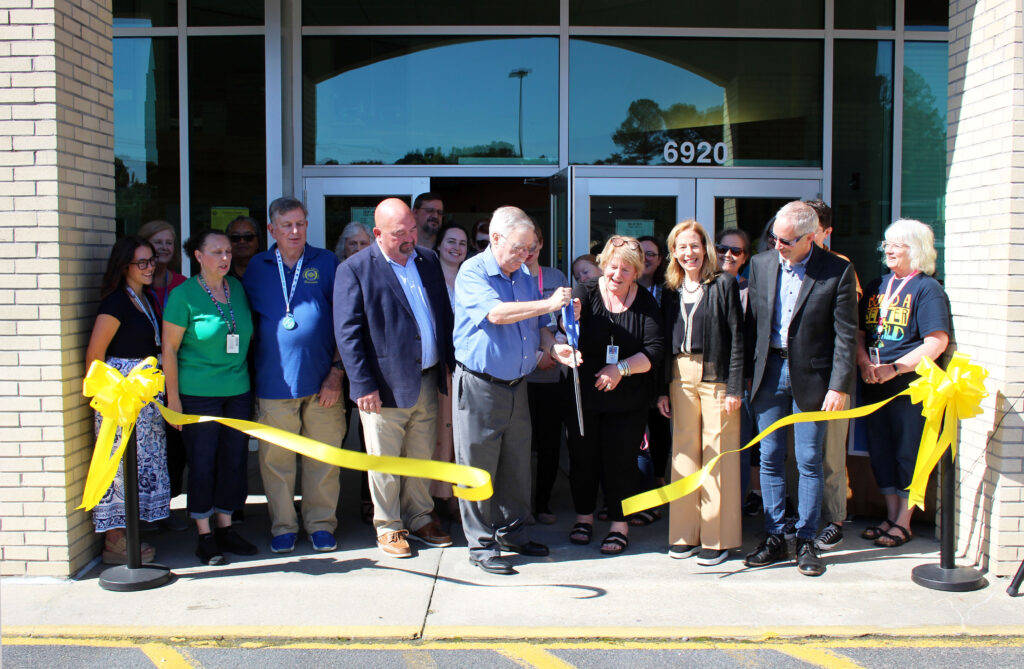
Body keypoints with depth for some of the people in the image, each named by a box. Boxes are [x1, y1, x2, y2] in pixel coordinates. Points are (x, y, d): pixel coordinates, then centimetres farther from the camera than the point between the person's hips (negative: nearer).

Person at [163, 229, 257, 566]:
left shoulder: (237, 288, 7)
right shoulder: (183, 294, -8)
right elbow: (169, 349, -6)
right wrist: (173, 396, -7)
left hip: (238, 390, 5)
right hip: (198, 393, -5)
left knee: (234, 460, 8)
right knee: (202, 463, 1)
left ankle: (225, 528, 22)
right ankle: (204, 535, 13)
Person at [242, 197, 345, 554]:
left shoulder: (326, 263, 4)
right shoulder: (257, 267, 8)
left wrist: (336, 370, -4)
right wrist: (251, 372, 4)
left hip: (321, 380, -1)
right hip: (274, 381, 1)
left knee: (322, 457, 6)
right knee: (275, 458, 6)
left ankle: (321, 523, 20)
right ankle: (283, 526, 20)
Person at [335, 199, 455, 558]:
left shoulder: (429, 260, 9)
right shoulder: (354, 270, -8)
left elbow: (444, 314, 16)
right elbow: (348, 332, -11)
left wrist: (450, 364, 10)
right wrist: (363, 385, -15)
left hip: (427, 380, 5)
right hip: (385, 385, -5)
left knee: (421, 457, 15)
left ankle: (419, 519, 31)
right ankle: (388, 528, 22)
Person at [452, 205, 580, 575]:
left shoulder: (525, 277, 12)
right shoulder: (472, 272, -11)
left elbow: (534, 326, 18)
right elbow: (495, 313, -27)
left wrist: (553, 347, -3)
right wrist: (548, 304, -24)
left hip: (516, 385, 7)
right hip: (479, 387, -7)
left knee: (517, 465, 14)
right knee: (479, 469, 1)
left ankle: (511, 531, 29)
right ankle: (481, 544, 11)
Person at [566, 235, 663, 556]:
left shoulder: (645, 303, -1)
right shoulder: (588, 292, -3)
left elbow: (654, 351, -8)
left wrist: (622, 368, -22)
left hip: (628, 400, 0)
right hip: (584, 394, 0)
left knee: (621, 459, 4)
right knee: (583, 455, 10)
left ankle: (620, 524, 21)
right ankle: (584, 516, 30)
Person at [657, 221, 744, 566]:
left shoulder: (724, 284, -2)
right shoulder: (671, 290, 11)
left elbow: (736, 337, -5)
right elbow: (664, 342, 12)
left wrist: (734, 387, -10)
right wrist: (662, 389, 9)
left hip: (716, 375, -4)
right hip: (680, 376, 4)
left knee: (717, 454, -1)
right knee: (683, 451, 7)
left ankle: (716, 537, 7)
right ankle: (686, 532, 16)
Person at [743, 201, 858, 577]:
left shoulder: (837, 271, -8)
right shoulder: (761, 265, 4)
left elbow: (846, 334, -8)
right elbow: (752, 321, 9)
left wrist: (839, 386, -12)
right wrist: (745, 373, 7)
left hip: (810, 376, -3)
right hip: (769, 372, 3)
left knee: (809, 460, 3)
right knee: (770, 458, 7)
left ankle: (806, 542, 16)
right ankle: (774, 538, 18)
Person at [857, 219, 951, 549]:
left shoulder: (927, 288, -7)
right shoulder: (877, 286, 12)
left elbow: (937, 342, -15)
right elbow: (859, 330, 13)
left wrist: (894, 368, -20)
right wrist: (864, 361, -6)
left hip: (911, 385, -6)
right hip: (875, 385, 6)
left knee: (909, 452, 2)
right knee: (881, 450, 12)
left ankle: (903, 522, 14)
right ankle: (891, 517, 24)